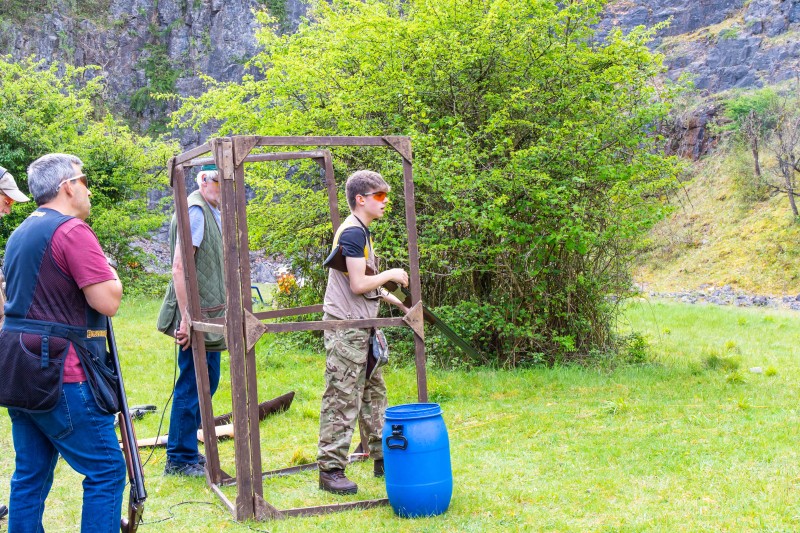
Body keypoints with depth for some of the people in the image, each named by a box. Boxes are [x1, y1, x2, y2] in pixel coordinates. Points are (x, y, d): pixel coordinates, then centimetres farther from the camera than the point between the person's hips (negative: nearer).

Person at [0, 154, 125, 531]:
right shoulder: (72, 231, -13)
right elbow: (107, 302, -18)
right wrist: (111, 275, 2)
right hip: (60, 373, -9)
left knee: (31, 473, 13)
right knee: (106, 471, -2)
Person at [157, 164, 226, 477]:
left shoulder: (211, 212, 15)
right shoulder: (195, 211, -17)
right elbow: (179, 267, -24)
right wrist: (186, 318, -26)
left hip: (208, 316, 10)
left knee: (206, 381, 17)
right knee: (192, 386, -3)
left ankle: (187, 451, 29)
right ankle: (180, 460, 8)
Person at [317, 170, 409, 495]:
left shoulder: (361, 232, 16)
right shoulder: (353, 232, -15)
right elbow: (358, 285, -22)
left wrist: (394, 300, 16)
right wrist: (391, 275, -8)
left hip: (362, 328, 10)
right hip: (346, 329, -10)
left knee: (374, 393, 16)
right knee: (342, 400, -7)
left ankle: (382, 457, 26)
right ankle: (330, 469, -1)